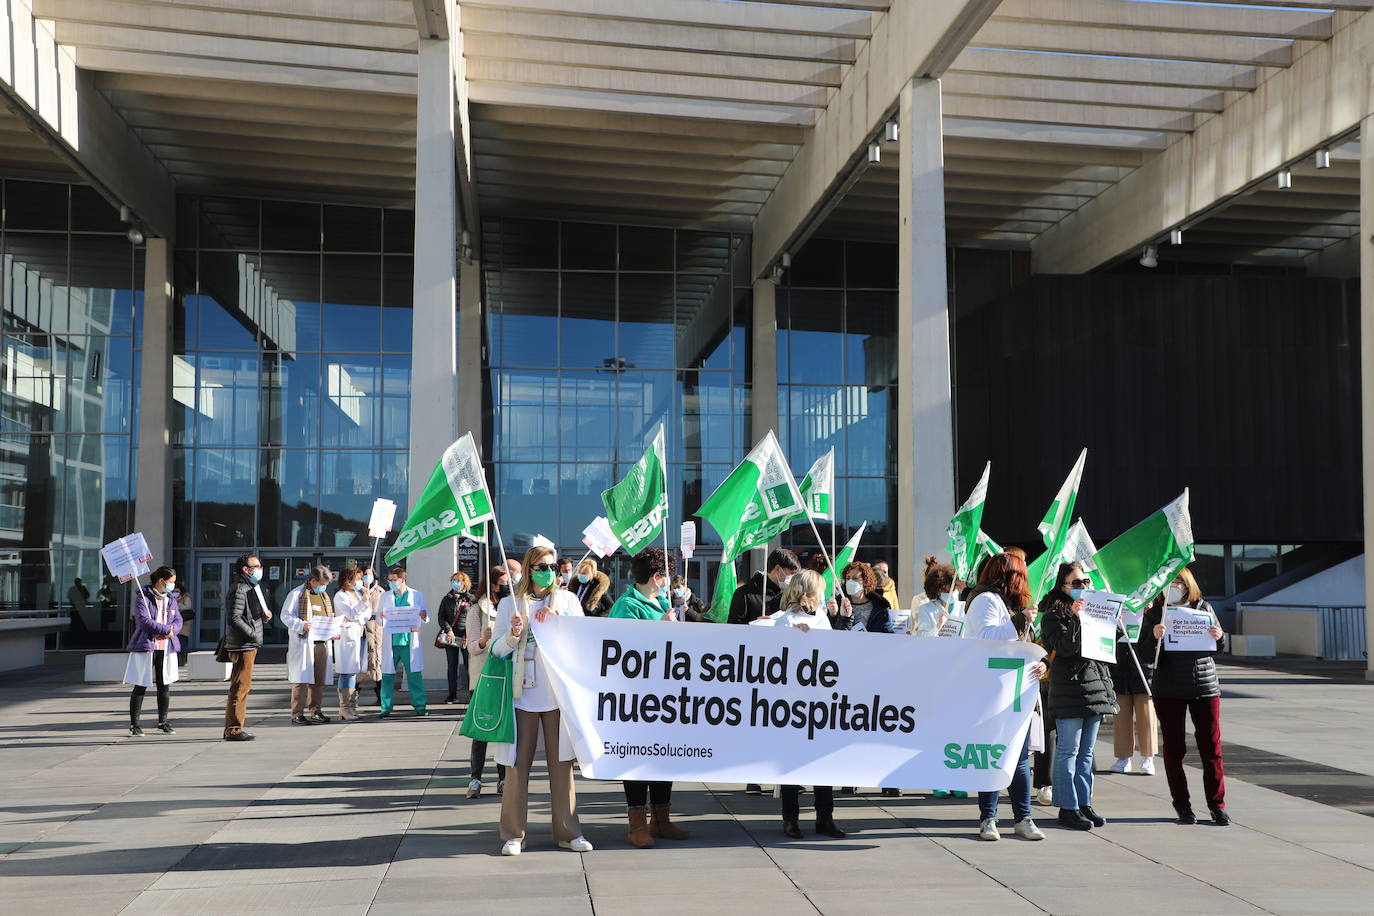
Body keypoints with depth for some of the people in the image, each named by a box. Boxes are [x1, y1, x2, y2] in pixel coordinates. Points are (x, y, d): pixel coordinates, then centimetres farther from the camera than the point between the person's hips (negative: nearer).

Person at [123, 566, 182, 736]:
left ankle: (162, 722, 20)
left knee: (165, 686, 7)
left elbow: (178, 621, 8)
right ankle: (134, 724, 7)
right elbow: (144, 620, -17)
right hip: (145, 646, -5)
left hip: (166, 648, 5)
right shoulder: (142, 596, -6)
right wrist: (166, 630, -16)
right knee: (140, 687, -1)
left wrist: (166, 631, -12)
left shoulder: (170, 599, 14)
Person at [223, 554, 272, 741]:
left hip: (250, 645, 11)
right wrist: (253, 634, -19)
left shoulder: (252, 587, 18)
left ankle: (233, 728, 23)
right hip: (242, 646, -11)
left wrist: (265, 614, 8)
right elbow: (234, 619, -22)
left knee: (242, 686, 15)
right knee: (240, 686, -8)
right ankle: (233, 729, -5)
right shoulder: (240, 589, -14)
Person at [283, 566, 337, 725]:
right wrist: (301, 625, -21)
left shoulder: (325, 596, 20)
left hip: (323, 642, 7)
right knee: (301, 679, -7)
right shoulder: (297, 594, -1)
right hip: (303, 642, -7)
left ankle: (315, 711, 18)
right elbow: (286, 615, -6)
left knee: (319, 680, 9)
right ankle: (297, 714, -4)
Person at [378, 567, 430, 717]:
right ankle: (386, 708, 7)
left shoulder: (417, 595, 8)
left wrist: (424, 616, -15)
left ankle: (420, 706, 5)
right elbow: (380, 621, 11)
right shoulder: (385, 596, 13)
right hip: (390, 641, 2)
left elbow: (426, 618, 9)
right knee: (387, 676, 1)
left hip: (409, 641, -2)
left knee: (414, 675, -1)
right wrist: (380, 616, -13)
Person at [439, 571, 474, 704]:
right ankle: (452, 695, 10)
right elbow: (441, 617, 8)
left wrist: (468, 635, -9)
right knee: (452, 667, 5)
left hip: (466, 638, -3)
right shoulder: (447, 599, 12)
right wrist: (448, 630, -7)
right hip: (450, 637, 3)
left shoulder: (470, 599, 3)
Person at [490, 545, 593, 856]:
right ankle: (513, 834, 7)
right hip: (523, 693, -1)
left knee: (561, 762, 3)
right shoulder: (510, 603, 8)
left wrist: (559, 616, -11)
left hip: (559, 693, 1)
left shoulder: (567, 600, 11)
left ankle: (568, 831, 10)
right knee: (518, 763, -1)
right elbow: (496, 649, 6)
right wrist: (513, 634, -14)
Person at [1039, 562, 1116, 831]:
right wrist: (1075, 617, -21)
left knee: (1086, 751, 12)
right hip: (1070, 689, -7)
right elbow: (1065, 647, -16)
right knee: (1068, 751, -3)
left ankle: (1084, 804, 18)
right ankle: (1068, 808, 1)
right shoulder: (1054, 615, -4)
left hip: (1096, 685, 7)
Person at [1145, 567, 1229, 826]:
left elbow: (1217, 649, 13)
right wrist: (1154, 637, -23)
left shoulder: (1204, 608, 6)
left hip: (1205, 687, 1)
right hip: (1168, 690, -1)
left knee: (1211, 746, 1)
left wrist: (1219, 637, -9)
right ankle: (1182, 805, 13)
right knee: (1174, 748, 4)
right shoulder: (1155, 613, 0)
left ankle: (1217, 804, 9)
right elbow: (1141, 652, -4)